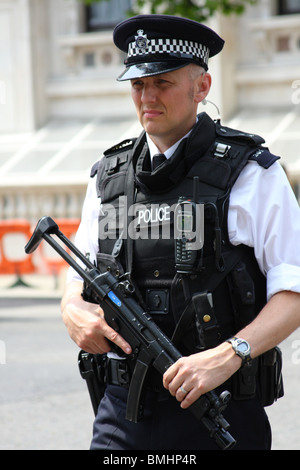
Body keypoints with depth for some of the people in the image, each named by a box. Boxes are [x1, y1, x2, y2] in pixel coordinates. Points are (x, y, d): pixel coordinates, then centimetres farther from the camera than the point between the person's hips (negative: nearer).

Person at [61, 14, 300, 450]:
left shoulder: (251, 173, -4)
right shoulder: (109, 175, 10)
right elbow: (78, 279, 19)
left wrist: (227, 356, -23)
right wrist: (75, 313, -4)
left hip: (219, 411, -3)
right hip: (123, 409, 3)